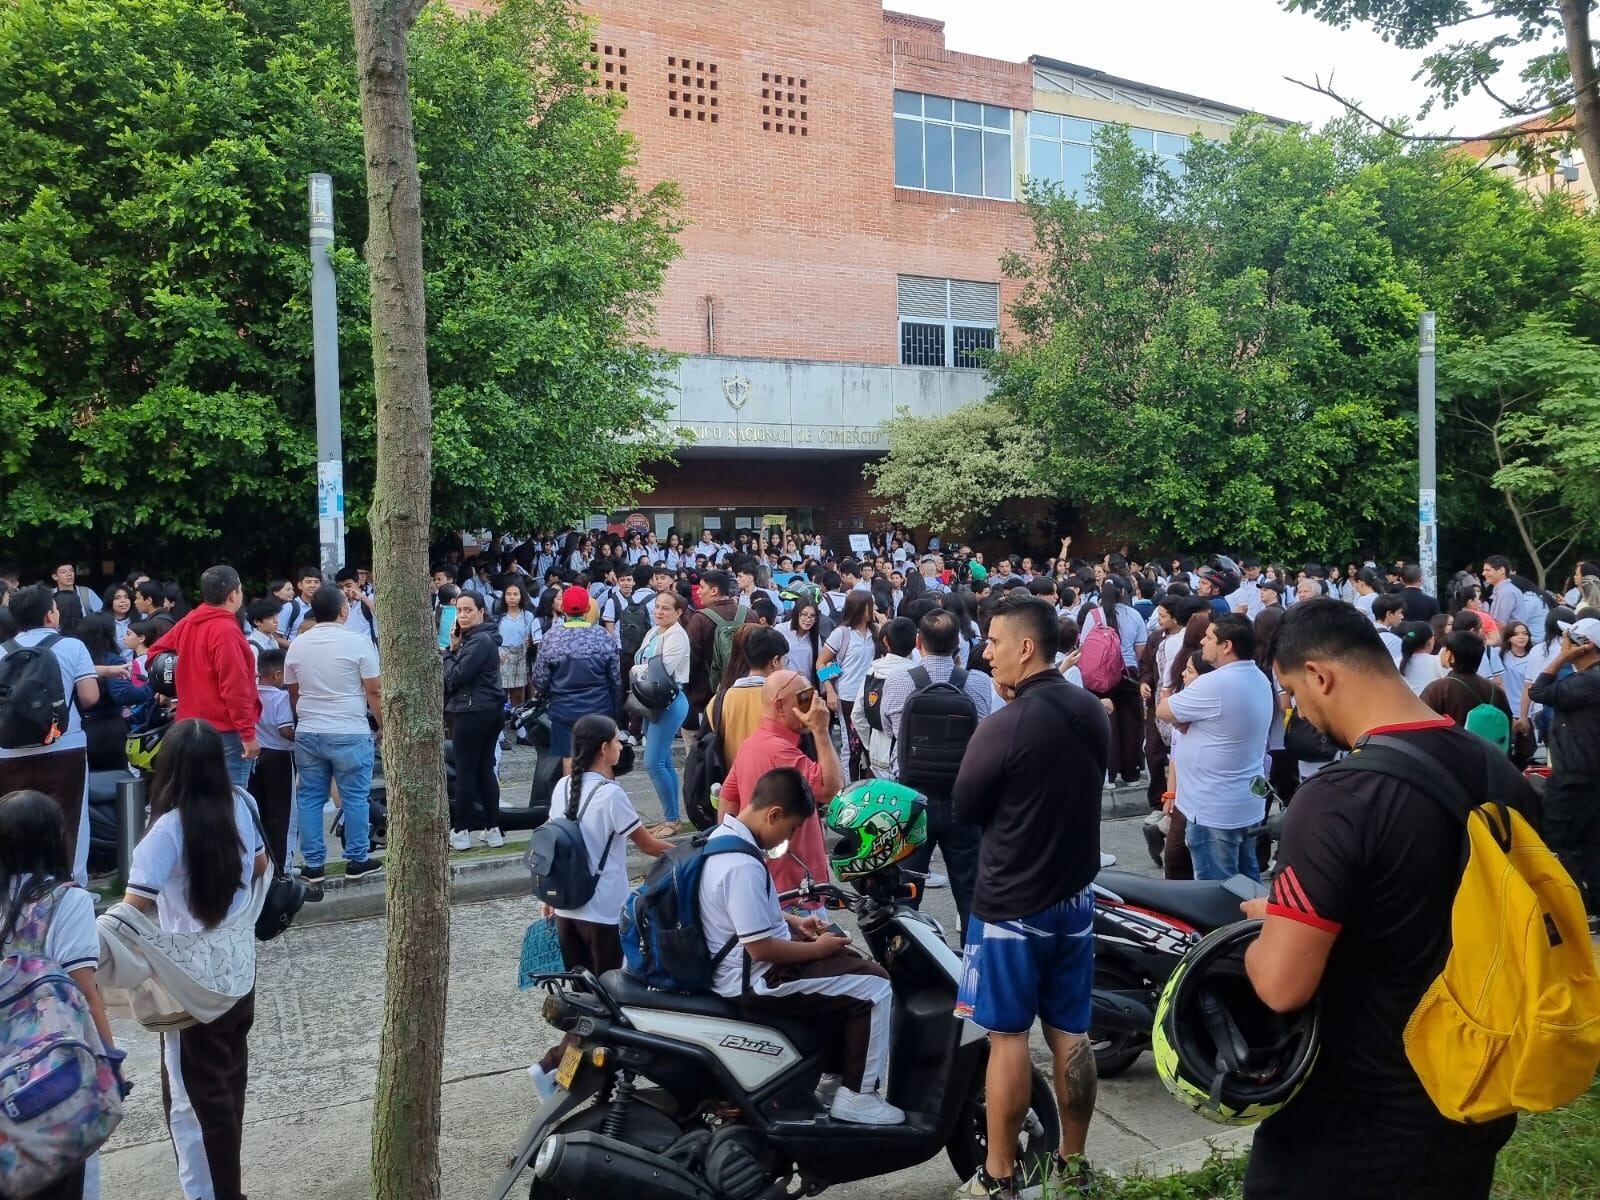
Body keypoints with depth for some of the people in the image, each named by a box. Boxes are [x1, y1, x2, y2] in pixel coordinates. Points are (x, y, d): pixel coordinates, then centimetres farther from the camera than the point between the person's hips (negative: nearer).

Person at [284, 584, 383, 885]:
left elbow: (292, 693, 15)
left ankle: (312, 864, 13)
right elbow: (373, 692, -7)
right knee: (355, 798, 5)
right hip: (350, 733, -4)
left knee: (310, 798, 9)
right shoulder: (358, 642, -9)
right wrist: (381, 725, 5)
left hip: (307, 733, 5)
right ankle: (357, 860, 10)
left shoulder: (297, 645, 6)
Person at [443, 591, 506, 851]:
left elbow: (455, 676, -18)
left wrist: (452, 650, -4)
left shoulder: (480, 641, -16)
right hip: (488, 711, 10)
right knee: (485, 770, 11)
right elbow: (463, 673, 12)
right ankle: (492, 829, 13)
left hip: (473, 713, -10)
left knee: (465, 772, -3)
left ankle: (460, 831, 4)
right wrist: (455, 649, -2)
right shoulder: (476, 637, 16)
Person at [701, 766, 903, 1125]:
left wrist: (794, 921, 10)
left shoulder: (724, 836, 4)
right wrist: (818, 949, -13)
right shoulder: (742, 865, -29)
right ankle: (856, 1096, 4)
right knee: (874, 988, -8)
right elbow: (761, 948, -27)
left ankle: (834, 1076, 28)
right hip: (755, 977, -11)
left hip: (742, 961, 11)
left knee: (851, 965, 21)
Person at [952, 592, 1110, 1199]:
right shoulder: (1092, 712, 1)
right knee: (1070, 1032, 14)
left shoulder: (1006, 725, -22)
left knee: (1008, 1036, 4)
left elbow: (965, 810, -11)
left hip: (1011, 903, -7)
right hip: (1075, 896, 7)